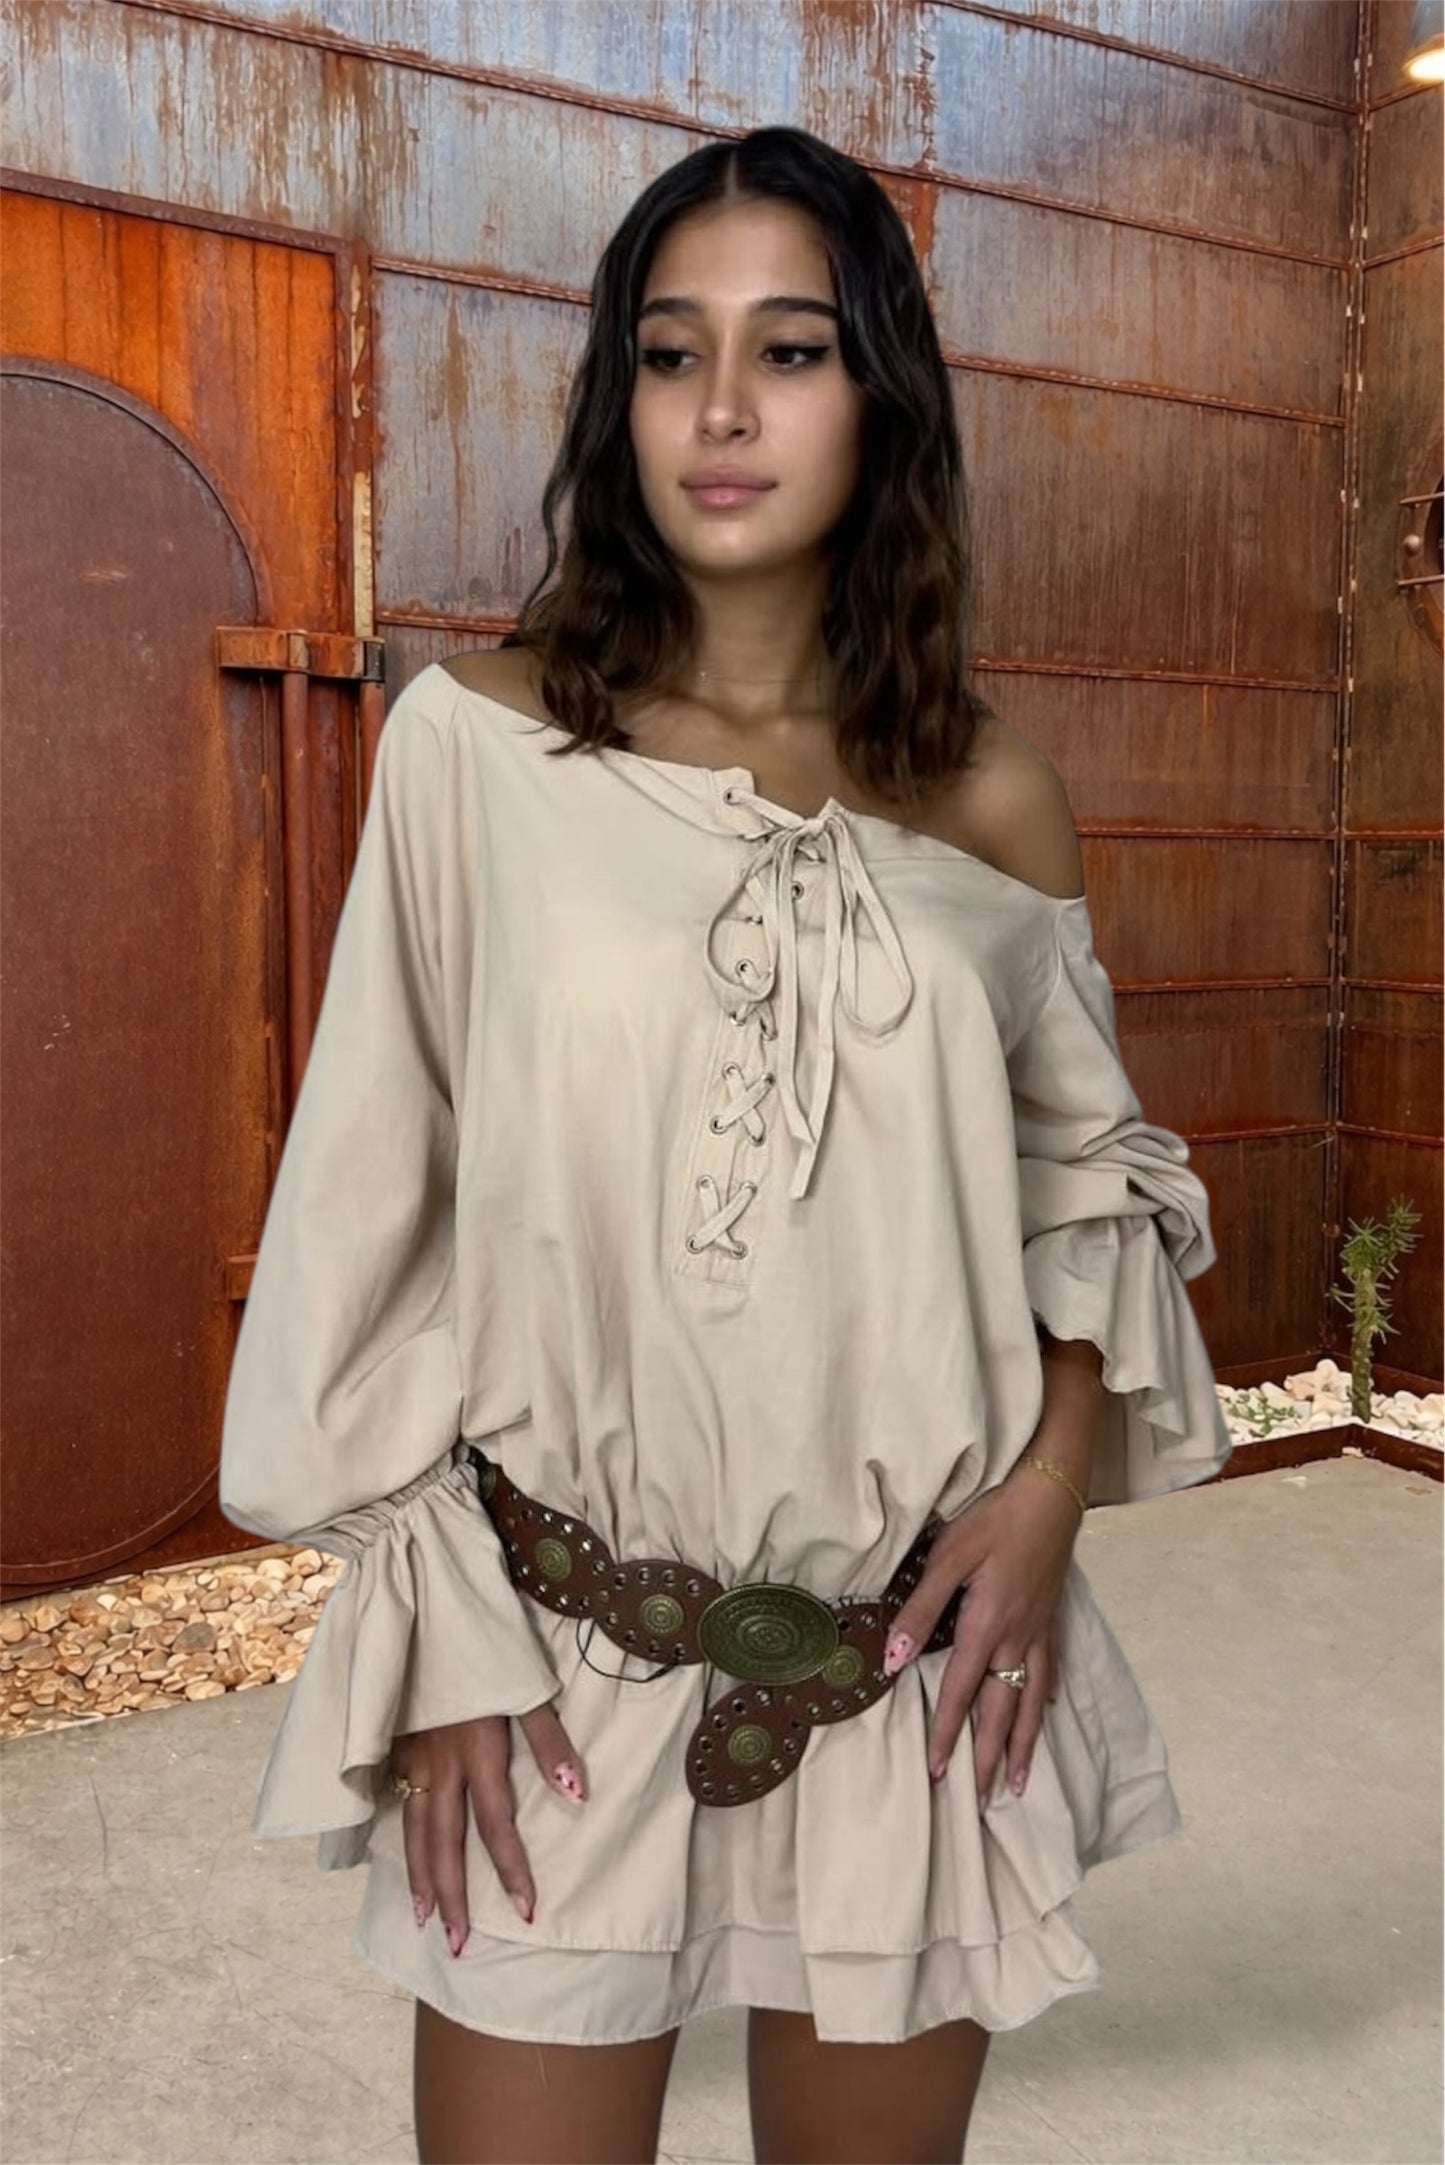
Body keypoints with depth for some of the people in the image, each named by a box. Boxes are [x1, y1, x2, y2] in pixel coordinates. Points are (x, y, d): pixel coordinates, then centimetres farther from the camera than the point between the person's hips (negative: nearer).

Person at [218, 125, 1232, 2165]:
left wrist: (1056, 1473, -5)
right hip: (557, 1659, -2)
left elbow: (1090, 1172, 10)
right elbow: (372, 1196, -5)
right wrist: (437, 1617, -6)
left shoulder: (992, 800, -1)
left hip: (918, 1656, 3)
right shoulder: (478, 736, -7)